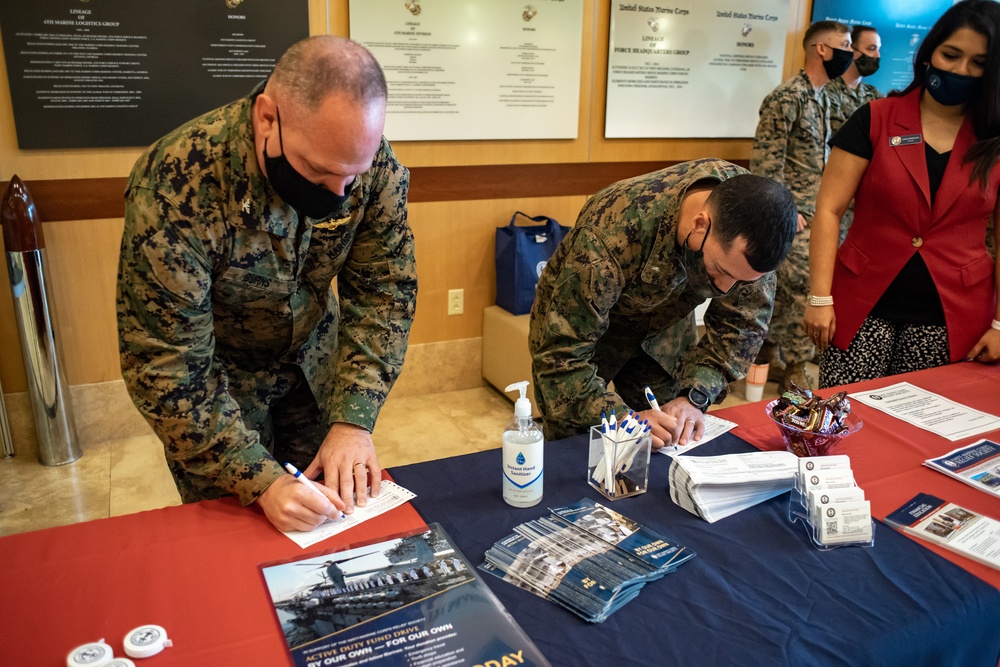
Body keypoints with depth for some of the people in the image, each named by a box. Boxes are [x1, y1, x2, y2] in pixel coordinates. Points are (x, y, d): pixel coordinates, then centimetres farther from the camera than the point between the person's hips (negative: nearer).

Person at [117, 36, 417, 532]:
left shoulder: (375, 165, -23)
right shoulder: (174, 188, -34)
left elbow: (384, 292, -16)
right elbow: (165, 369, -30)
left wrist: (354, 420, -26)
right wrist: (261, 482, -34)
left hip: (315, 355, 4)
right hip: (215, 373, -3)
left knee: (342, 502, 14)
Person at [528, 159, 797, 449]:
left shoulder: (747, 202, -25)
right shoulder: (612, 235, -40)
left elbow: (742, 320, -14)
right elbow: (561, 355, -34)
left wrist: (695, 397, -24)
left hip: (665, 321, 4)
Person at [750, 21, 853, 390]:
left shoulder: (822, 97, 15)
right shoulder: (787, 96, -14)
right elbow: (765, 159, -17)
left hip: (813, 210, 8)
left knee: (782, 289, 14)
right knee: (806, 289, -6)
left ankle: (768, 354, 26)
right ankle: (795, 370, 8)